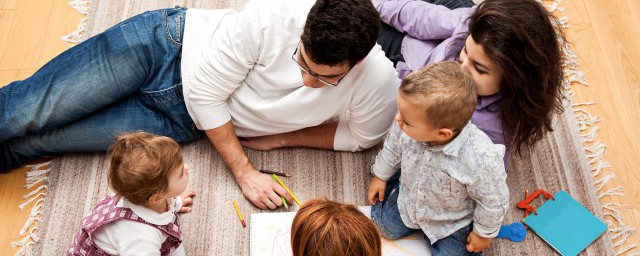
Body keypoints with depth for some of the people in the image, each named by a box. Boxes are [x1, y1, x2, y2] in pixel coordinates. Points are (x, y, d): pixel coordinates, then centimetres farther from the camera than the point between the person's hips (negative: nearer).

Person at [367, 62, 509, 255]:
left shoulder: (481, 160, -44)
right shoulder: (407, 127, -31)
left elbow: (492, 202, -23)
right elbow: (393, 148, -5)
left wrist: (484, 233, -7)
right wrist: (381, 176, 11)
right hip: (408, 197, 4)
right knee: (386, 227, 15)